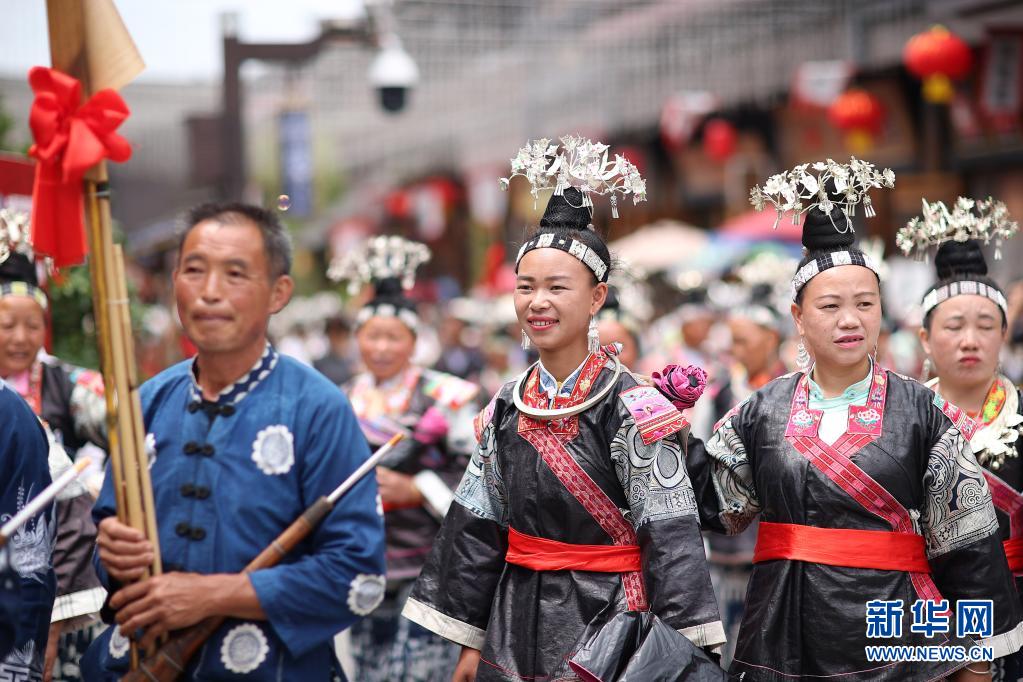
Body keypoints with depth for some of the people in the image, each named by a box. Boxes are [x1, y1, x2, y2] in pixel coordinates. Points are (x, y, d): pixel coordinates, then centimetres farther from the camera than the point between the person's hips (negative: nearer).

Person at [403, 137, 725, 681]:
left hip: (605, 623, -5)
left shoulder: (632, 409, -12)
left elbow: (672, 539, -14)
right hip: (515, 628, 5)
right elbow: (475, 528, 9)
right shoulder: (505, 408, 5)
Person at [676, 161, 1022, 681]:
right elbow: (711, 506, 10)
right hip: (785, 636, 2)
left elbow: (966, 540, 0)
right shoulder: (762, 412, 6)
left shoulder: (922, 413, -1)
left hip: (893, 632, -2)